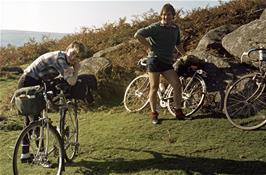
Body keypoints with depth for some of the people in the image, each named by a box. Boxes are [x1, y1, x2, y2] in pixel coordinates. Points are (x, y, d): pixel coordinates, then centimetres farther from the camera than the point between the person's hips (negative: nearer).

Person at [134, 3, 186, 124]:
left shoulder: (176, 29, 12)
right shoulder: (155, 27, -7)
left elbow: (178, 44, 28)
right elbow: (138, 35, -13)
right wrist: (149, 47, -10)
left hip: (167, 62, 5)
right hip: (154, 60, -5)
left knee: (177, 84, -8)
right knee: (154, 88, -2)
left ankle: (178, 112, 1)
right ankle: (154, 114, 11)